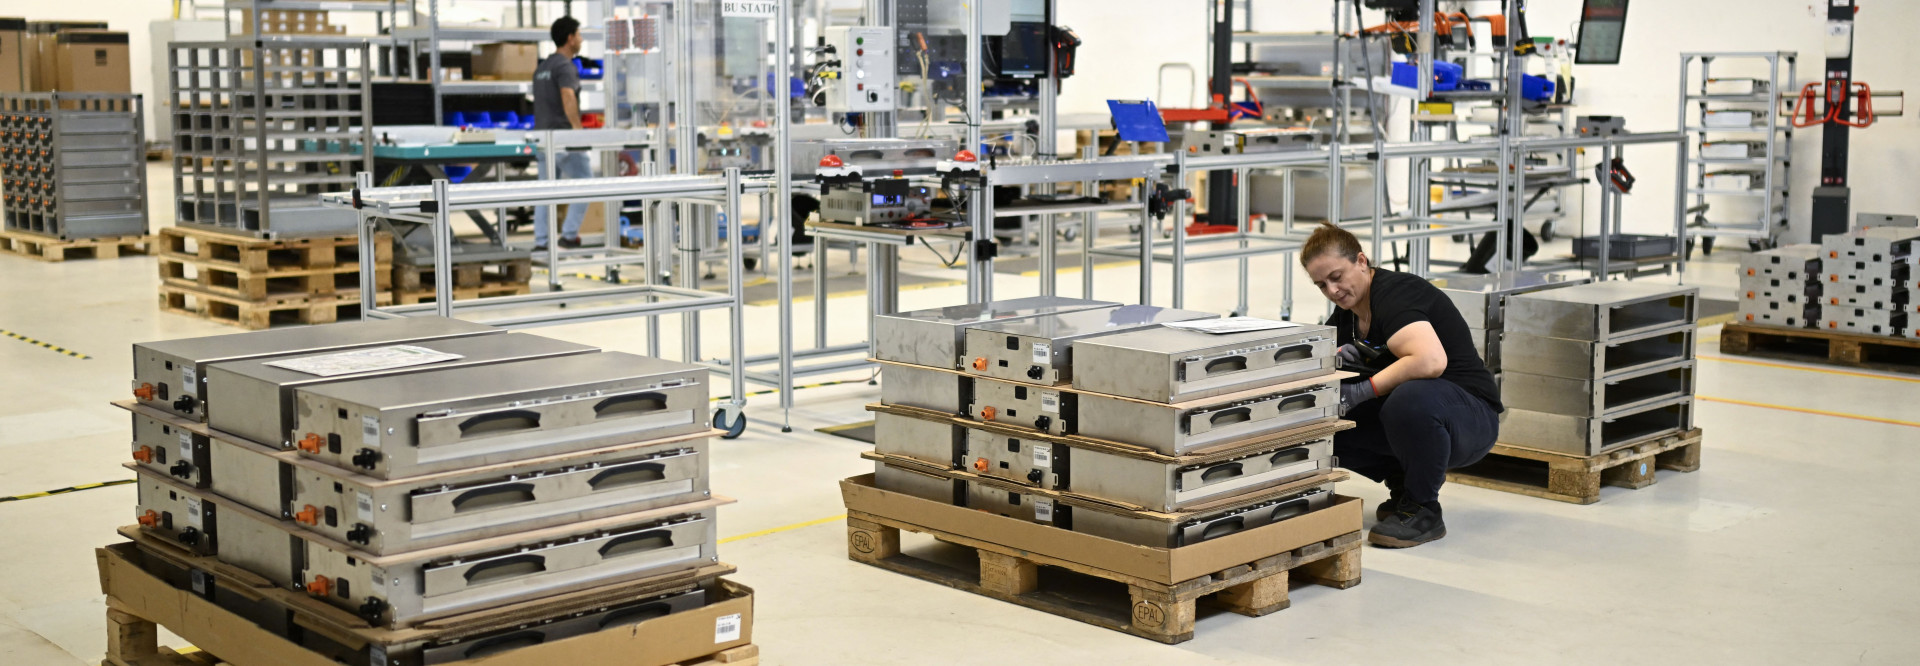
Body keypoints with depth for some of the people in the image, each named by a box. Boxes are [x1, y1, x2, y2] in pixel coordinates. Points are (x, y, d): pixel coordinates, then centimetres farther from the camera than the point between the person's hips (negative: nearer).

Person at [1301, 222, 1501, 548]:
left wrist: (1361, 391, -32)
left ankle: (1422, 511, -19)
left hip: (1470, 415, -9)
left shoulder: (1395, 293, -21)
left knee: (1411, 397, -41)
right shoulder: (1348, 309, 6)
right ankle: (1403, 484, 11)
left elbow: (1431, 361, -38)